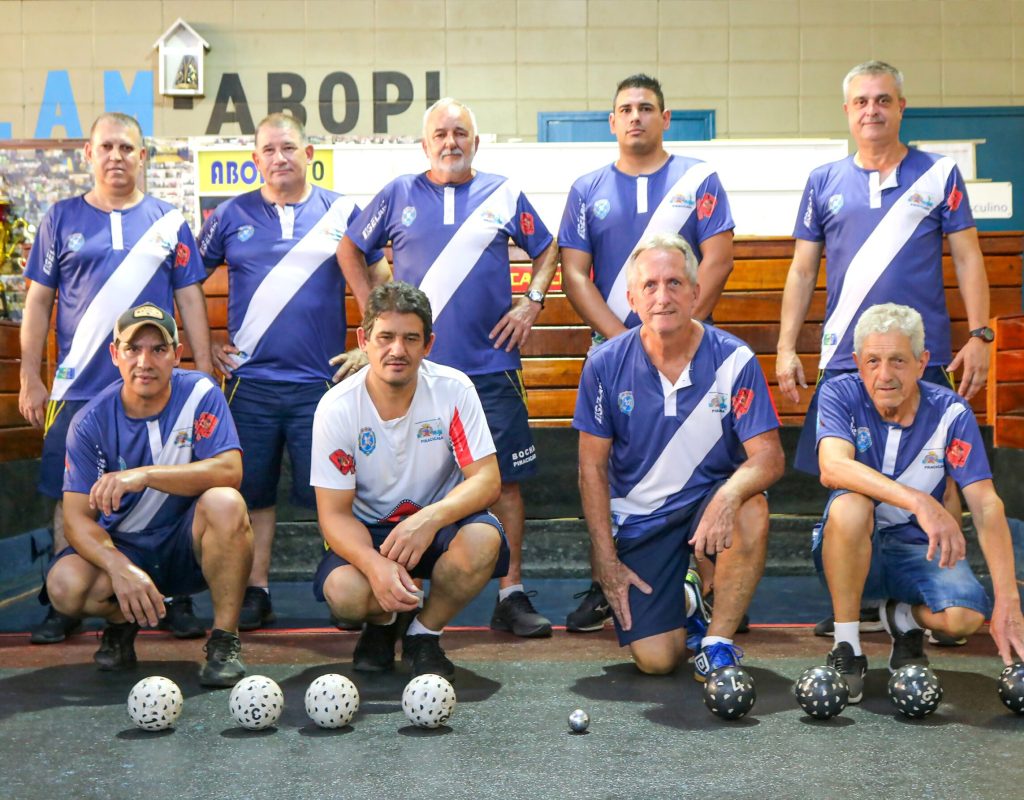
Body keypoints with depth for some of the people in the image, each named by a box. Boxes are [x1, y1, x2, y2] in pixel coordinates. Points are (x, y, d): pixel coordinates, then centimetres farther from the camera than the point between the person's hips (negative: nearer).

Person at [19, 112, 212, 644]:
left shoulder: (168, 221, 8)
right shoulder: (62, 219, 7)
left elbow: (190, 300, 8)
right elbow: (38, 301, 7)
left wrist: (205, 373, 1)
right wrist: (30, 378, 1)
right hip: (78, 388, 0)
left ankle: (174, 600, 13)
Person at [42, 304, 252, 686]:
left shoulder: (200, 394, -12)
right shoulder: (90, 422, -9)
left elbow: (229, 471, -25)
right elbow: (77, 517, -13)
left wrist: (145, 475, -36)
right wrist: (120, 568, -33)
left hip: (189, 544, -1)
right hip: (121, 546, 1)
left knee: (225, 504, -33)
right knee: (66, 586, -28)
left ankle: (224, 642, -18)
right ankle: (123, 620, 10)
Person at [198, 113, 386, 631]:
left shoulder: (342, 212, 5)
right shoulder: (232, 215, 7)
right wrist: (206, 346, 6)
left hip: (322, 381, -1)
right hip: (250, 381, 1)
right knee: (253, 491, 6)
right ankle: (256, 593, 16)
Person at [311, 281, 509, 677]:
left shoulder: (454, 389, -15)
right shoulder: (336, 408, -16)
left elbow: (487, 479, -17)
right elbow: (334, 513, -16)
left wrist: (430, 518, -37)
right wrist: (375, 565, -37)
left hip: (439, 520, 1)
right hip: (367, 530, 0)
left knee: (482, 540, -34)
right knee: (345, 593, -32)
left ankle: (423, 635, -3)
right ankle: (383, 622, 10)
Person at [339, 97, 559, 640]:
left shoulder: (504, 196, 10)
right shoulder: (398, 195, 9)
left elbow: (546, 250, 21)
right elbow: (350, 250, 18)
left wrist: (532, 301, 5)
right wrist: (374, 311, 7)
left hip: (490, 366, 1)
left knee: (505, 478, -1)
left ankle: (511, 595, 7)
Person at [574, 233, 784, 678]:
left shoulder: (734, 360, -11)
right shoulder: (606, 365, -7)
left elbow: (768, 456, -15)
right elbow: (592, 467, -2)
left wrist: (729, 495, -39)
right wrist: (605, 559, -6)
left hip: (709, 498, 0)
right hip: (638, 516, 1)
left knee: (751, 512, -36)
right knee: (655, 659, -13)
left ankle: (718, 643, -13)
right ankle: (684, 604, 25)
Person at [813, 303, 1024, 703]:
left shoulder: (950, 412, -11)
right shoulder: (840, 394, -13)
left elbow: (987, 507, -18)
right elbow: (833, 467, -33)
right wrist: (919, 502, -48)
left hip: (918, 550, 1)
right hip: (851, 549, -1)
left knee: (967, 616, -29)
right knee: (849, 505, -35)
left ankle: (905, 617, 10)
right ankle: (846, 649, -18)